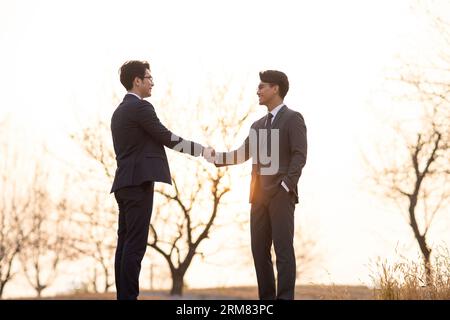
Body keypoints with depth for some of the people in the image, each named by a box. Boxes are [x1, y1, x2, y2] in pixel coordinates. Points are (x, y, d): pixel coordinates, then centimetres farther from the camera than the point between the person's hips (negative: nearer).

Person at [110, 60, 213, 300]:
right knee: (135, 244, -11)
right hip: (138, 182, -10)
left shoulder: (120, 111, 21)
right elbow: (167, 137, -10)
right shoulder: (141, 107, -8)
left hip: (125, 183, 10)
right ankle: (129, 296, -13)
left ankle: (123, 296, 7)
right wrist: (201, 149, 0)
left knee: (125, 243, 7)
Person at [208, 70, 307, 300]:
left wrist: (287, 184, -18)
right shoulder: (258, 125, 21)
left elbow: (299, 155, -10)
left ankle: (285, 297, -9)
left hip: (281, 194, -7)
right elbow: (243, 154, 18)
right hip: (260, 195, 7)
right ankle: (267, 298, 10)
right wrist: (216, 157, 4)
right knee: (259, 249, 5)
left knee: (283, 248, -9)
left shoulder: (292, 119, -1)